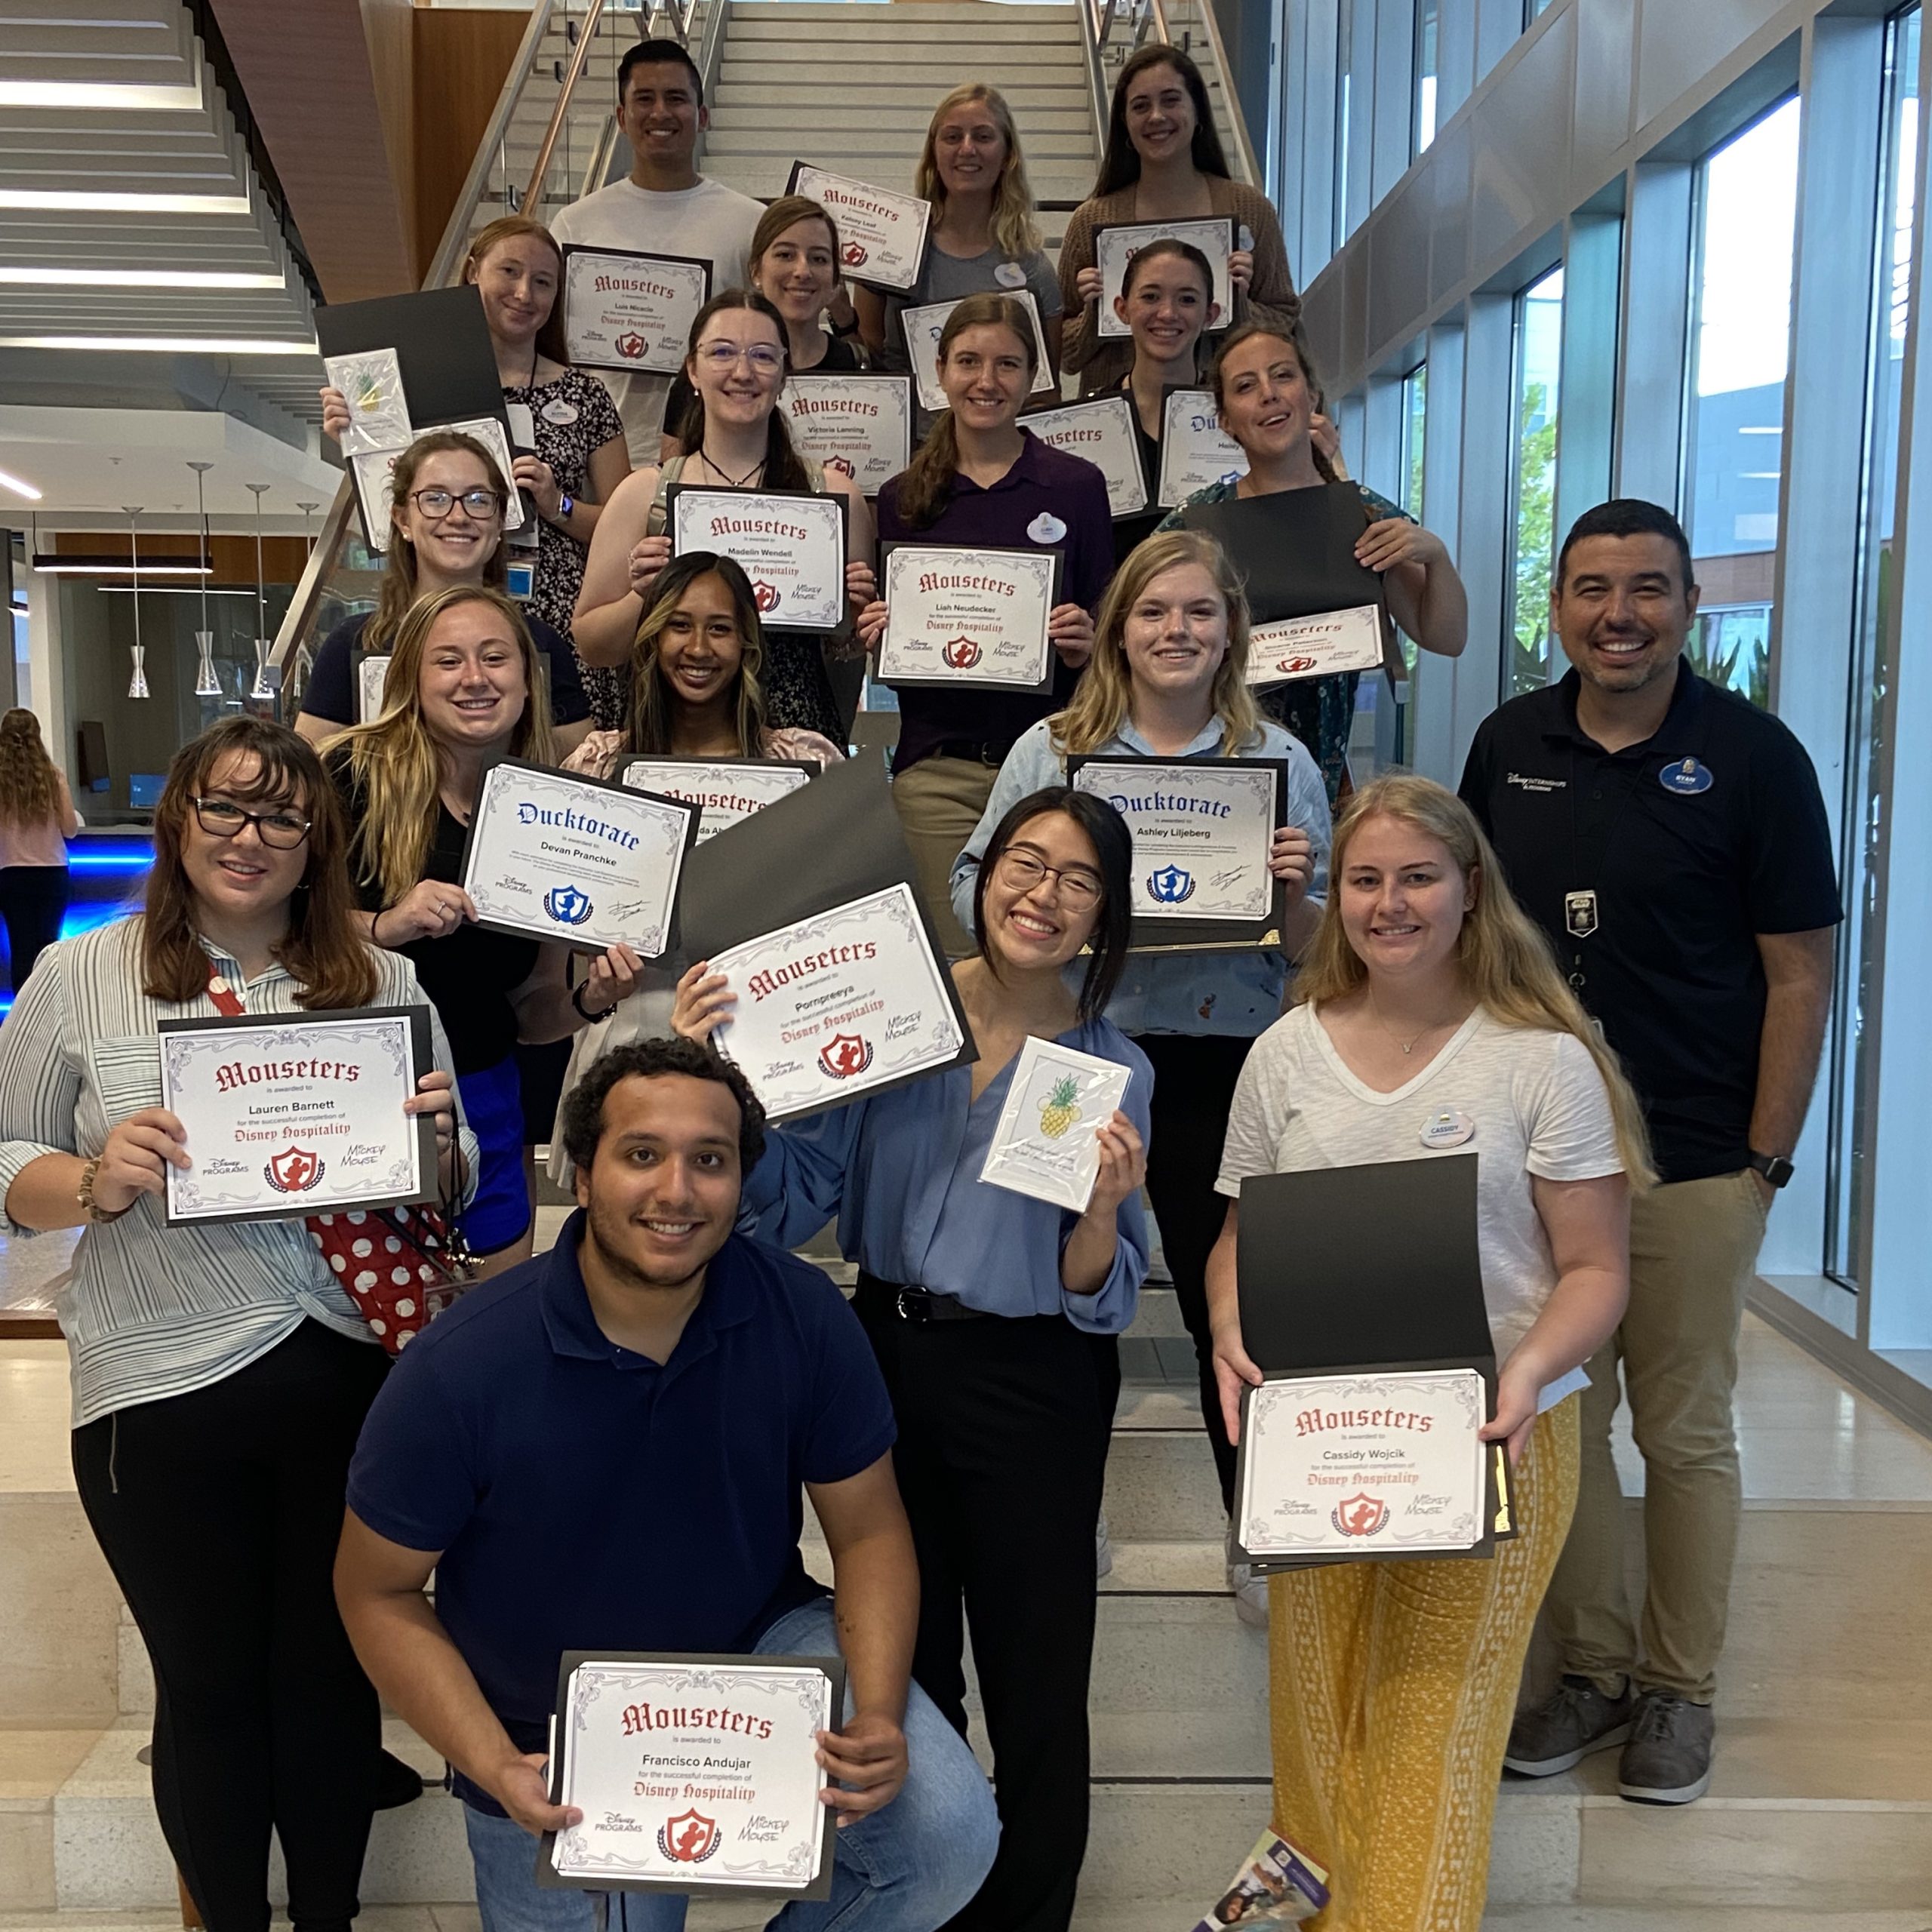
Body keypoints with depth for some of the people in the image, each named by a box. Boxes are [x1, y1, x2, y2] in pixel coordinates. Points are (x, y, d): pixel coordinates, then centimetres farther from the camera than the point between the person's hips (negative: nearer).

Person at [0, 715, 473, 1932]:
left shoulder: (384, 985, 6)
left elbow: (451, 1189, 12)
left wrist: (437, 1139, -10)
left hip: (355, 1377, 2)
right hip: (163, 1394, -1)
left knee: (335, 1673, 13)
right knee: (210, 1686, 11)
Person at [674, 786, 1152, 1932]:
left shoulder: (1114, 1070, -7)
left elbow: (1098, 1299, -7)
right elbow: (789, 1195, -4)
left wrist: (1106, 1209, -27)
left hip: (1035, 1386, -2)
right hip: (893, 1358, 3)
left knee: (1035, 1687, 7)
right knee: (904, 1668, 20)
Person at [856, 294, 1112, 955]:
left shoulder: (1076, 485, 4)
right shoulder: (903, 498, 9)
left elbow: (1105, 623, 7)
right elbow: (884, 633, 15)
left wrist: (1084, 647, -13)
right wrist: (874, 633, -6)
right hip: (938, 762, 1)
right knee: (961, 962, 0)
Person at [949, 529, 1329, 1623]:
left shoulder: (1280, 761, 3)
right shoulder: (1051, 750, 3)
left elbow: (1313, 949, 6)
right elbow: (972, 890, 4)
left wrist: (1295, 888, -14)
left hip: (1224, 1065, 0)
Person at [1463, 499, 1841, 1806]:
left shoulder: (1753, 756, -7)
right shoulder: (1510, 744, 4)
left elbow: (1799, 976, -6)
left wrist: (1766, 1162, -9)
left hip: (1694, 1163, -3)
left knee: (1685, 1430, 9)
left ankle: (1682, 1687, 26)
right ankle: (1591, 1666, 29)